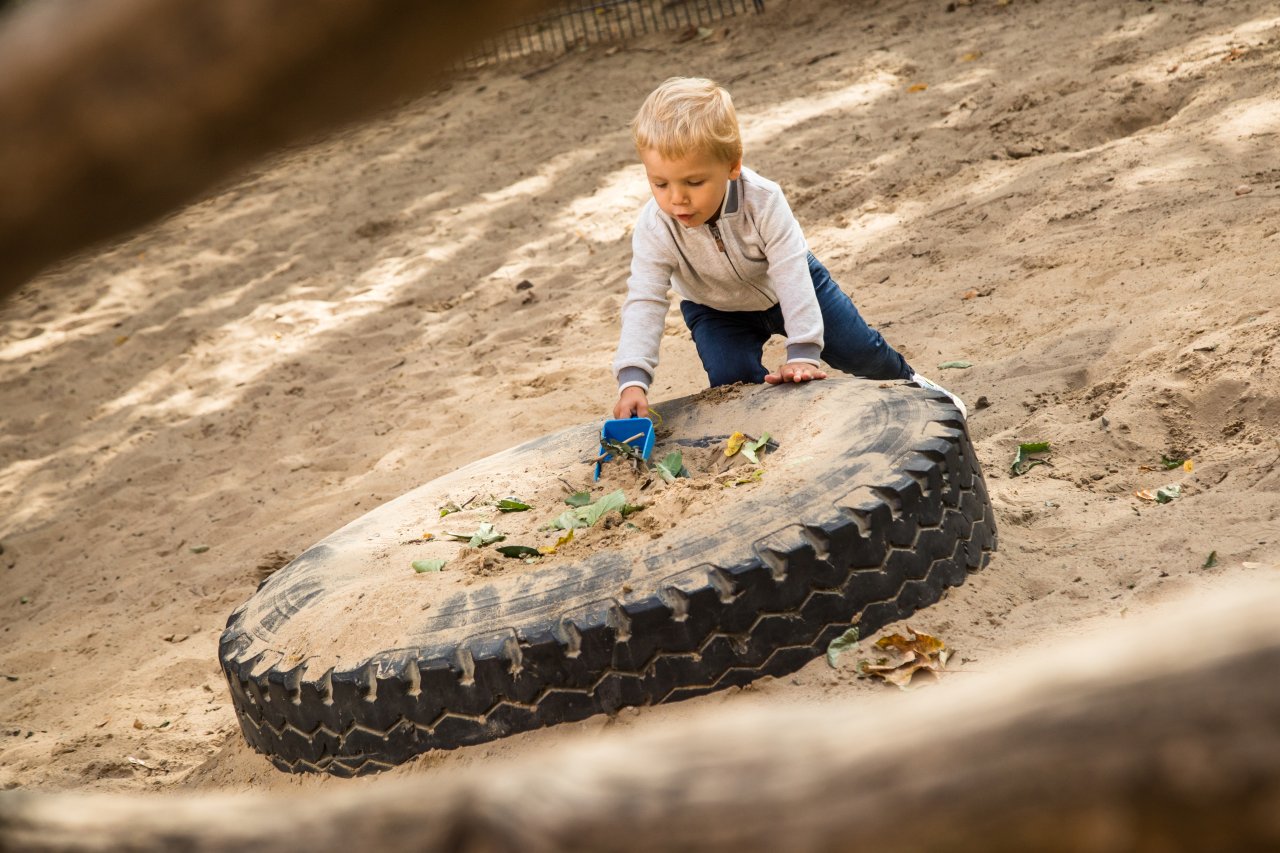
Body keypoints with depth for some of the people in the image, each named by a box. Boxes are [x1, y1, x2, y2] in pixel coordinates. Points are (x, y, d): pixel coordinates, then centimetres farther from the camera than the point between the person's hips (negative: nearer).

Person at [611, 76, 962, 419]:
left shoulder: (762, 200, -37)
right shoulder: (655, 228, -33)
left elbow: (792, 276, -36)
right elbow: (644, 302, -34)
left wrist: (802, 353, -42)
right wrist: (633, 380, -46)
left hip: (783, 284, -1)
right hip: (717, 310, 1)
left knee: (859, 350, 5)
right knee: (733, 381, -22)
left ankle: (906, 381, 38)